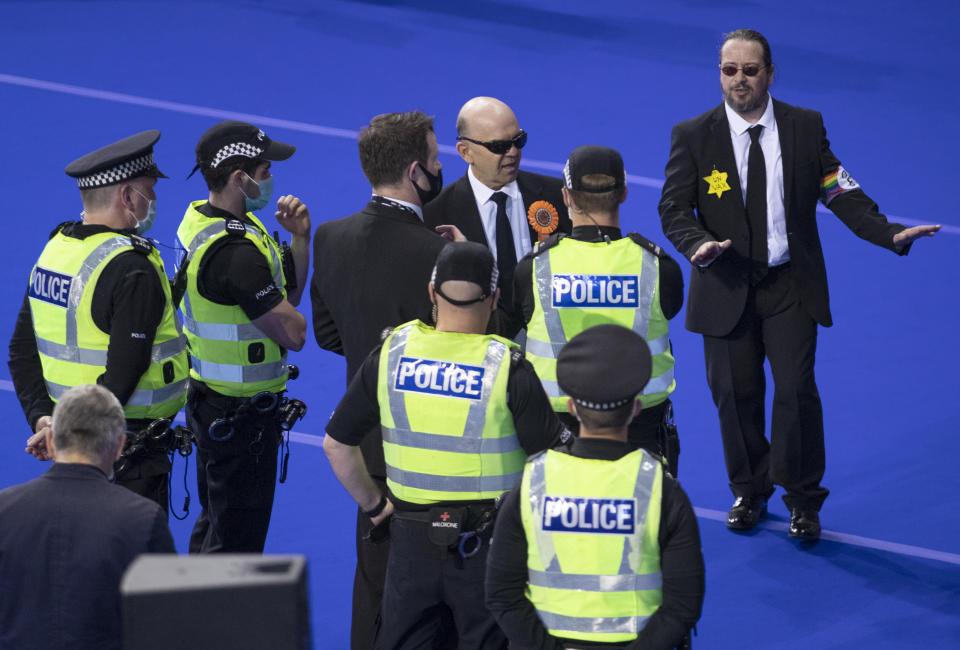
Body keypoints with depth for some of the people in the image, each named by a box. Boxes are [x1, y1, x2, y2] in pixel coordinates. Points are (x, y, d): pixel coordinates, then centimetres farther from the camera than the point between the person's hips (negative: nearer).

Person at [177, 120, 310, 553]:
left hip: (209, 400, 10)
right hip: (241, 415, -10)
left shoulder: (200, 218, 5)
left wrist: (299, 238, -5)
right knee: (237, 543, 1)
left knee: (212, 527, 23)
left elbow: (288, 297, 11)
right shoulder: (235, 250, -27)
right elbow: (293, 331, -23)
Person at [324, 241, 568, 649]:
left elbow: (337, 445, 2)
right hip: (486, 540, -2)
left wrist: (373, 504, 13)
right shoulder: (508, 368, -15)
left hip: (410, 535, 2)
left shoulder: (390, 355, -6)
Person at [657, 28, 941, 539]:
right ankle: (749, 491, 28)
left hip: (791, 285, 0)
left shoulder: (805, 127, 0)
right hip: (726, 286, 0)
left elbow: (840, 192, -1)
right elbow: (674, 207, -4)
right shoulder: (693, 136, -3)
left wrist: (890, 234, -15)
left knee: (796, 390, -5)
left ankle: (802, 498, 14)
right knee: (735, 393, 6)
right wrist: (699, 244, -25)